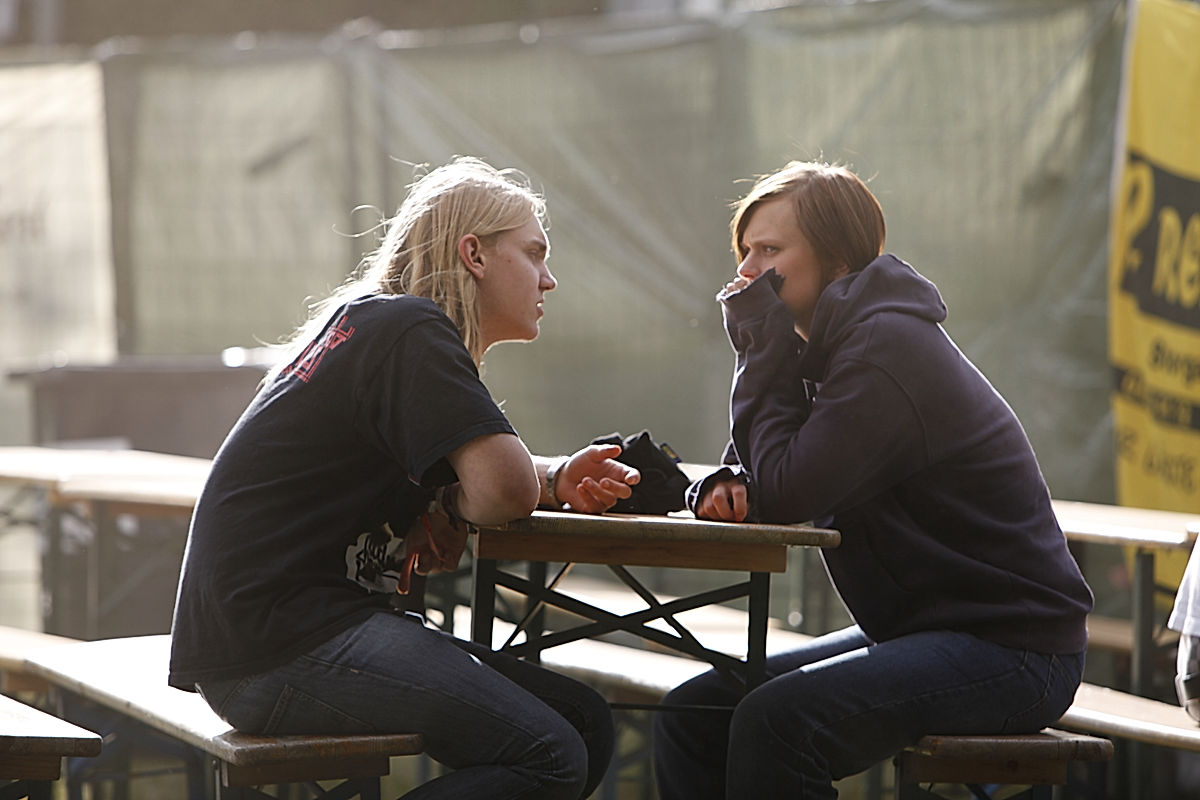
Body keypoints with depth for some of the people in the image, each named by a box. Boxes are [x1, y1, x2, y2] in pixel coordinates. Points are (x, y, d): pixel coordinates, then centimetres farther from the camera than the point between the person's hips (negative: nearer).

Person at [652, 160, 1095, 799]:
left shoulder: (887, 351, -18)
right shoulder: (836, 345, 13)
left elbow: (788, 493, -21)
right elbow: (782, 480, 17)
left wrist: (764, 348, -12)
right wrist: (729, 487, -7)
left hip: (1013, 650, -10)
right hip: (916, 628, 10)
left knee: (775, 720, -30)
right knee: (693, 711, -2)